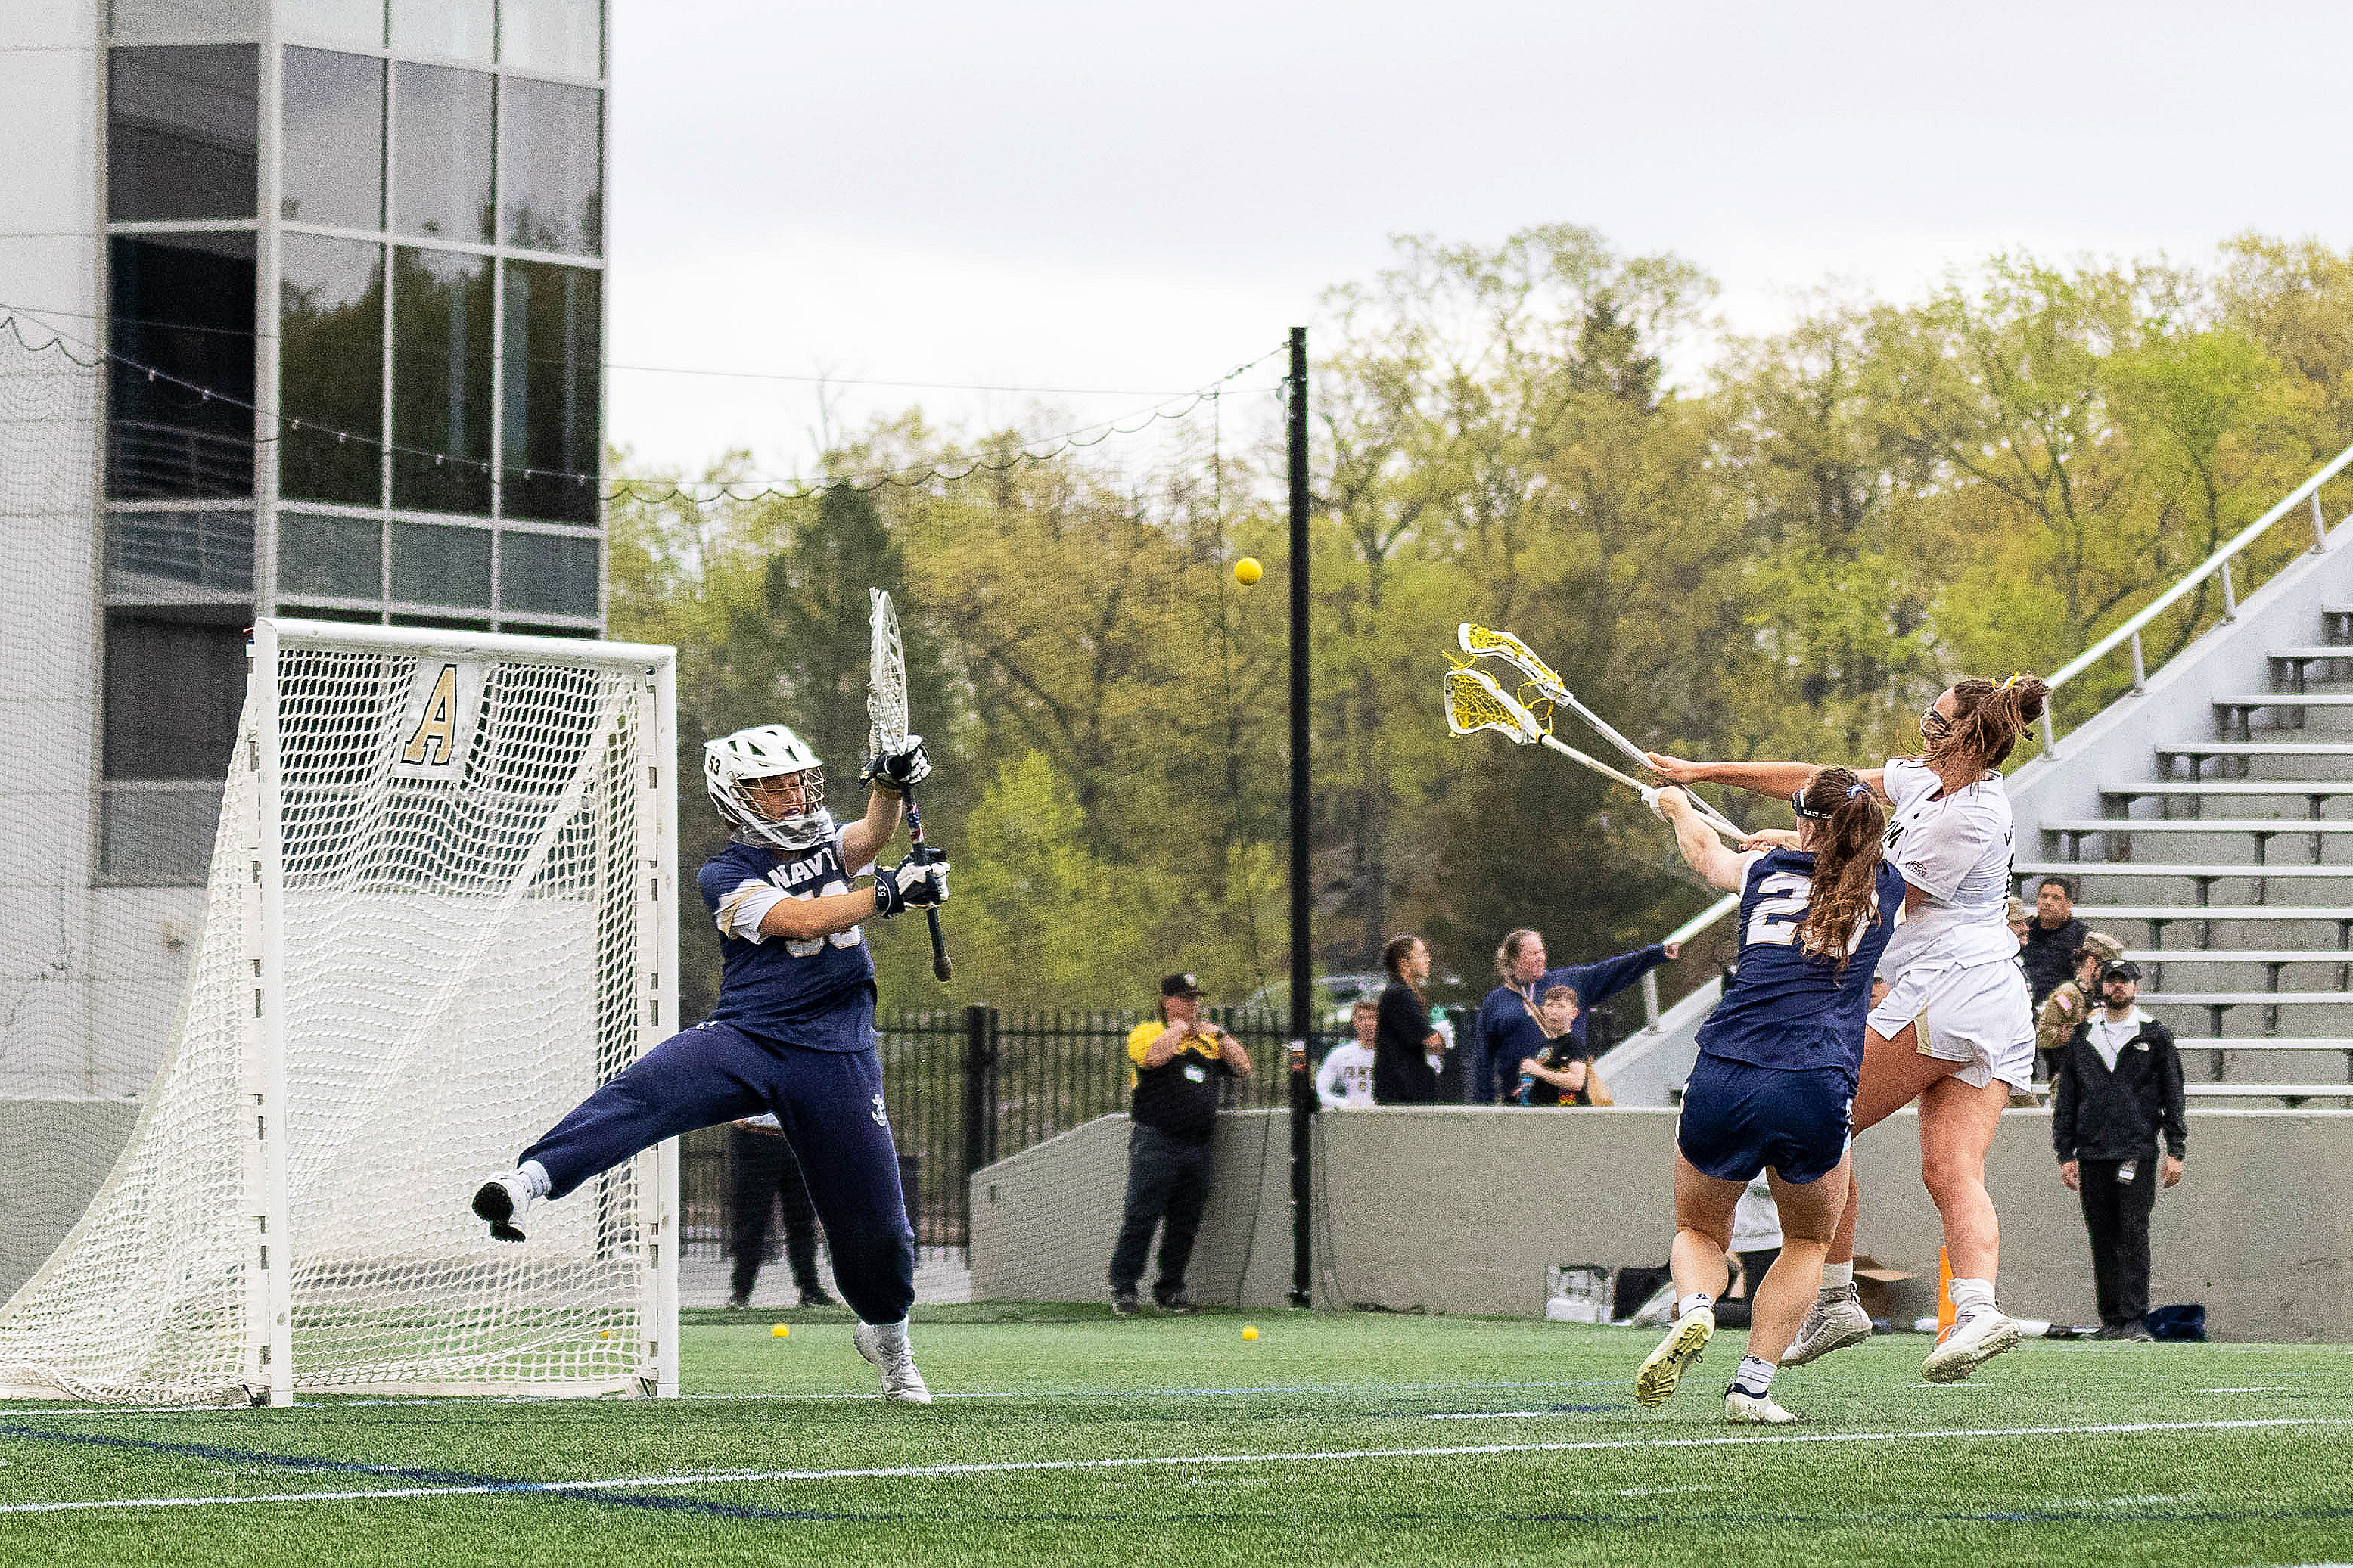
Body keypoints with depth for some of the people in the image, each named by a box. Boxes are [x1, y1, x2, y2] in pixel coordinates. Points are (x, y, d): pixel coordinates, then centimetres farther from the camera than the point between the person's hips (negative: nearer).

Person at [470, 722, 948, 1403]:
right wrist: (888, 895, -24)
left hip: (838, 1059, 4)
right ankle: (530, 1180, -47)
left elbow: (870, 838, -6)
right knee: (646, 1089, -32)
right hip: (746, 1036, -4)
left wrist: (889, 787, -27)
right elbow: (797, 919, -16)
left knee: (873, 1219, 6)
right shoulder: (726, 875, -1)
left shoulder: (826, 845, 15)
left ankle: (886, 1333, 33)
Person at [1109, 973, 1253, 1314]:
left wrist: (1219, 1035, 7)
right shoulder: (1147, 1032, 3)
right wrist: (1177, 1028, -5)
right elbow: (1154, 1057, -19)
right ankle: (1123, 1289, -4)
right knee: (1141, 1218, -8)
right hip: (1156, 1142, -6)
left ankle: (1170, 1289, 15)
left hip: (1198, 1145, 6)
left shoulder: (1208, 1039, 20)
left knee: (1185, 1223, 7)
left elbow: (1243, 1068, 15)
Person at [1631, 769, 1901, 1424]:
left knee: (1699, 1233, 24)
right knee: (1808, 1242, 25)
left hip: (1720, 1081, 1)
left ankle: (1693, 1311, -10)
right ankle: (1752, 1387, 10)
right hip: (1813, 1093, -1)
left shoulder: (1767, 870, 16)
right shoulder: (1886, 888, 14)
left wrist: (1675, 804, 61)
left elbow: (1705, 851, 40)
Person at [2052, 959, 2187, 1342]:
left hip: (2137, 1152, -3)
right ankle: (2111, 1320, 8)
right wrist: (2065, 1154, 8)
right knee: (2102, 1239, 4)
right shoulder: (2082, 1038, 14)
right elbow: (2065, 1101, 15)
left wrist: (2176, 1152, 0)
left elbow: (2173, 1097, 7)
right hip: (2092, 1153, 3)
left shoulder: (2155, 1036, 8)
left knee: (2133, 1235, -10)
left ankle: (2135, 1320, -11)